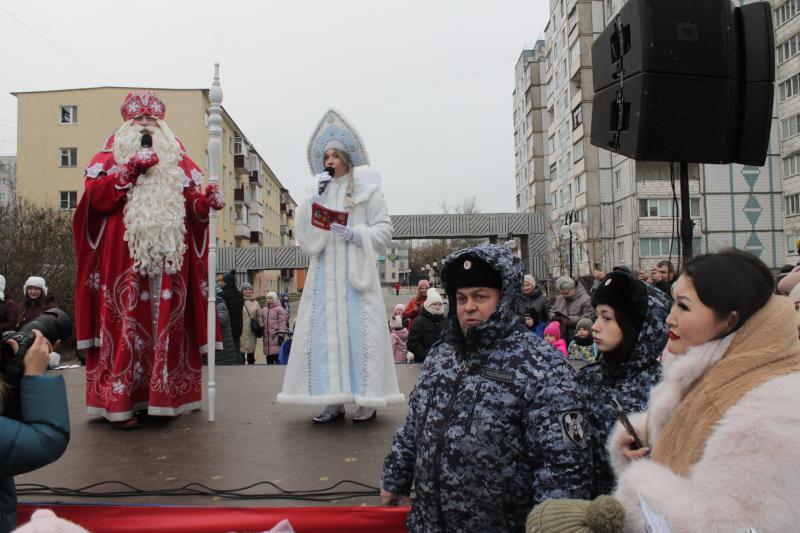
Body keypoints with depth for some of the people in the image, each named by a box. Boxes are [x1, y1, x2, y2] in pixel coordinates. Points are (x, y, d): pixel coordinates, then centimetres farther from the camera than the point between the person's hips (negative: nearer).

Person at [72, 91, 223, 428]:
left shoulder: (176, 160, 19)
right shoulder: (111, 155, 13)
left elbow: (191, 202, 12)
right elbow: (93, 195, -2)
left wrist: (207, 201, -9)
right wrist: (131, 170, -9)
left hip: (168, 255, 3)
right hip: (124, 256, -2)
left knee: (166, 324, 3)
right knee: (125, 323, -6)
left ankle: (164, 396, 10)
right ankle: (121, 401, -3)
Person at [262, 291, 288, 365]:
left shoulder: (279, 309, -5)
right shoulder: (264, 310, 17)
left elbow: (282, 323, -10)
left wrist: (281, 335, -15)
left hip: (276, 337, -7)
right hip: (267, 337, 7)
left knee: (277, 356, -9)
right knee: (269, 358, 13)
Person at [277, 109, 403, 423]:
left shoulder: (365, 190, 8)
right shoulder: (319, 192, 19)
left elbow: (384, 229, 1)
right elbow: (306, 232, 9)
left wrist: (356, 235, -14)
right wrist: (317, 198, 0)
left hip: (356, 273, -4)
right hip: (325, 274, 4)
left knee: (358, 330, -6)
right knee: (325, 331, -2)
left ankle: (367, 399, 1)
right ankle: (334, 400, 4)